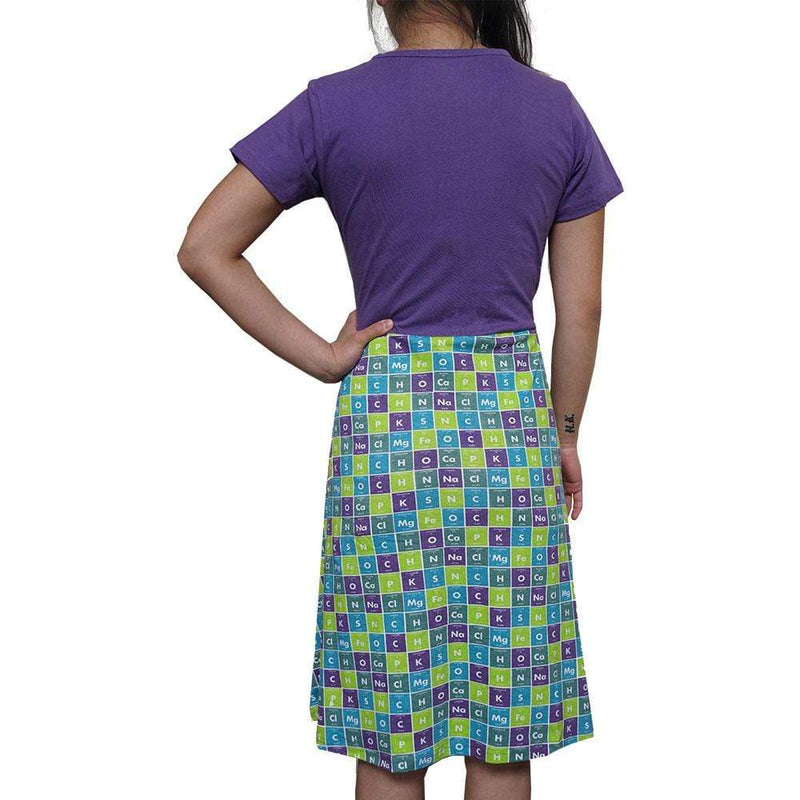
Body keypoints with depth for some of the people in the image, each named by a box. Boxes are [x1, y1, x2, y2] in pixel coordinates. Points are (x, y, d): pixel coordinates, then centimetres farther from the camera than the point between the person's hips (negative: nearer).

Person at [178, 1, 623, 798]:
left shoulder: (332, 107, -3)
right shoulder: (554, 106, 1)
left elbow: (205, 248, -5)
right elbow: (581, 307, 2)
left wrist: (320, 357, -1)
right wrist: (565, 433, 13)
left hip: (384, 419, -1)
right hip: (512, 409, 1)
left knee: (388, 735, 11)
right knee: (504, 734, 12)